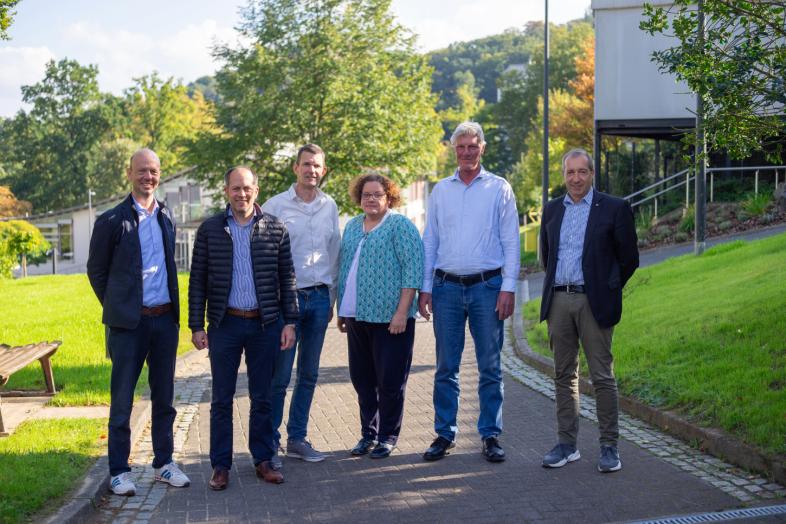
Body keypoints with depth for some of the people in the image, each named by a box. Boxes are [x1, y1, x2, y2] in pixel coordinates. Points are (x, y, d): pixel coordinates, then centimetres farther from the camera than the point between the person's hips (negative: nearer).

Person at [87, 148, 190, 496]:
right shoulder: (112, 220, -5)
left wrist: (172, 308, 12)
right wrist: (116, 307, 5)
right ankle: (119, 471, 12)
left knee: (164, 398, 12)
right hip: (129, 323, -4)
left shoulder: (167, 217, 9)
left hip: (165, 320, 4)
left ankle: (164, 463, 23)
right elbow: (96, 270, 3)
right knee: (122, 401, 3)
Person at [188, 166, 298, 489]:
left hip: (265, 324, 1)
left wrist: (289, 322, -1)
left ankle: (263, 460, 20)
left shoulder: (275, 229, 3)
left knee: (262, 398, 9)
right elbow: (197, 281, 2)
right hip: (224, 324, 0)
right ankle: (221, 466, 14)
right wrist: (196, 326, -3)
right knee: (221, 399, 5)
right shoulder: (209, 230, 2)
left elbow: (287, 278, 5)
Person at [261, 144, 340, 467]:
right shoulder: (276, 205, -3)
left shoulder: (330, 206, 9)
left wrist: (331, 297, 13)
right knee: (280, 375, -3)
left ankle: (297, 439, 20)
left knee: (309, 374, 10)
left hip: (320, 297, 4)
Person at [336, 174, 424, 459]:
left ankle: (388, 436, 14)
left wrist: (402, 312, -18)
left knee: (390, 380, 1)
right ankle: (368, 433, 24)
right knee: (361, 378, 12)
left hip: (390, 317, -6)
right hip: (357, 317, 6)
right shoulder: (352, 226, 14)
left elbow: (412, 269, -12)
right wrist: (341, 310, 17)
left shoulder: (400, 225, -6)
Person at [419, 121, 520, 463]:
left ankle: (490, 436, 12)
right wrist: (425, 288, 5)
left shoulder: (499, 188, 5)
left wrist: (508, 288, -7)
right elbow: (429, 241, 12)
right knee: (445, 367, 5)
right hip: (447, 287, 2)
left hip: (487, 286, -2)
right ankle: (445, 434, 14)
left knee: (490, 366, 3)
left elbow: (511, 241, 2)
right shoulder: (440, 190, 11)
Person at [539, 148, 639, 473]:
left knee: (602, 377, -2)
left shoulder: (614, 209, -1)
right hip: (558, 301, 5)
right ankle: (567, 444, 16)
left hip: (593, 302, -4)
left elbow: (629, 258, 2)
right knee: (564, 375, 9)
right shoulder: (552, 210, 12)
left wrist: (606, 290, 6)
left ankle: (609, 447, 6)